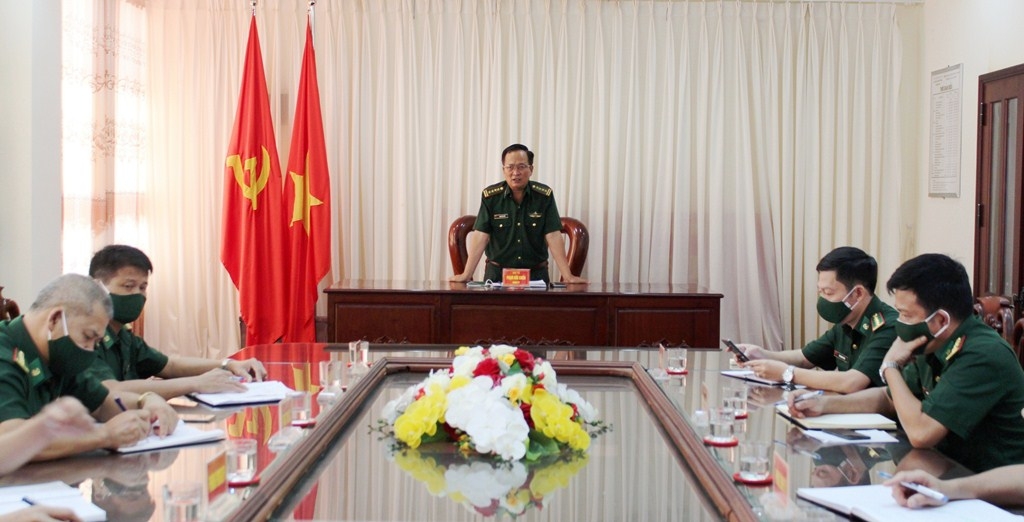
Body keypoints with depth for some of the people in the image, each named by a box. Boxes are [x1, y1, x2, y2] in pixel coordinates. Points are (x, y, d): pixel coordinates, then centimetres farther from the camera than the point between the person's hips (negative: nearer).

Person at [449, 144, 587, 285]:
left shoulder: (544, 195, -2)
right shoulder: (490, 196, -2)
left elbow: (553, 237, -5)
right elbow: (480, 237, -6)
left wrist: (568, 276, -12)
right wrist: (466, 275, -14)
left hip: (536, 273, 0)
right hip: (497, 273, 0)